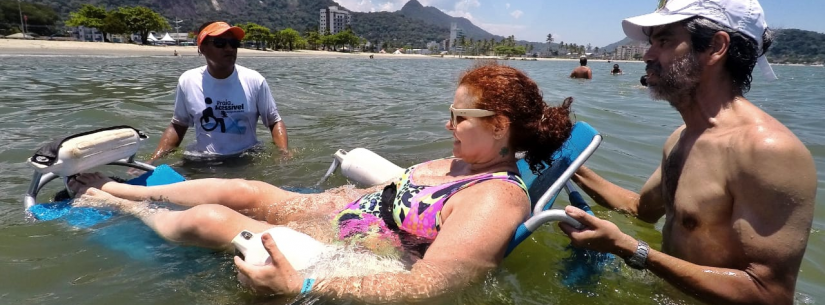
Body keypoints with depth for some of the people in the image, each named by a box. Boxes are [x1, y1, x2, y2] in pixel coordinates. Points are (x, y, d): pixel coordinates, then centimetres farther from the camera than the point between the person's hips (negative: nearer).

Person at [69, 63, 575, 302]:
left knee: (205, 217, -2)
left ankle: (128, 209, 32)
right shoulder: (470, 162, 1)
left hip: (341, 259, -7)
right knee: (238, 191, 9)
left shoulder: (497, 198, -28)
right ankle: (117, 191, 33)